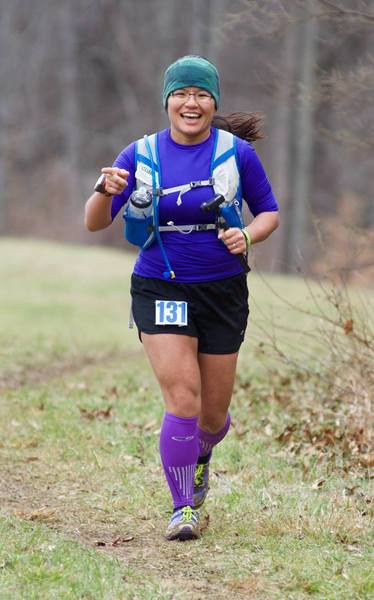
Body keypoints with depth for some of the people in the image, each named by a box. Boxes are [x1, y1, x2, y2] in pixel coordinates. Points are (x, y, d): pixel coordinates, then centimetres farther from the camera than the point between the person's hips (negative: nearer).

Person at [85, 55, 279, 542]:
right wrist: (105, 192, -26)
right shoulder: (141, 155, -2)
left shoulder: (237, 153, -3)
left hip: (223, 292, 1)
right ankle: (182, 509, -5)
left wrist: (247, 235, -14)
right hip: (161, 291, -1)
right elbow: (95, 223, -4)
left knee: (214, 414, 9)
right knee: (183, 398, -17)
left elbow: (269, 213, 8)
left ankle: (199, 457, 46)